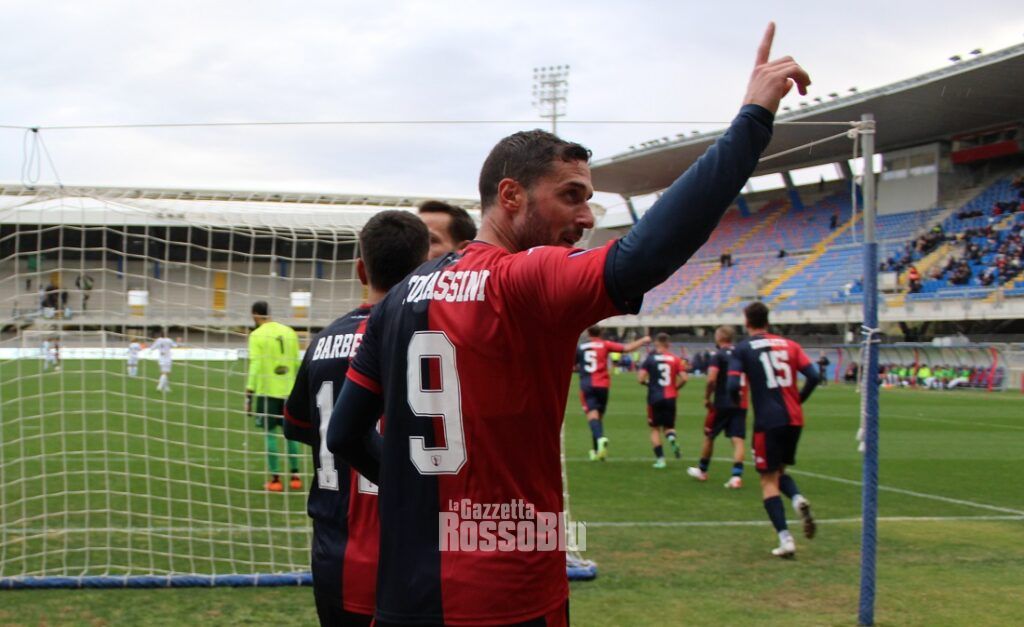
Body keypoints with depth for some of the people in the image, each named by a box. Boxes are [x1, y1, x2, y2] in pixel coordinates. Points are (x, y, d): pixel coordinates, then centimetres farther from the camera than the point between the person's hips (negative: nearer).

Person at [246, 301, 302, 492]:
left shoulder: (257, 335, -7)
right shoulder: (289, 332, 7)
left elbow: (254, 367, -12)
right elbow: (297, 364, 10)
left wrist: (249, 395, -9)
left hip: (268, 391, -4)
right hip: (289, 391, 4)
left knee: (270, 433, 2)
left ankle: (275, 480, 0)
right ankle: (295, 476, 14)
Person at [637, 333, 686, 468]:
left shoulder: (650, 358, -4)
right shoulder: (675, 359, 0)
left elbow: (641, 378, -10)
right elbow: (683, 378, -5)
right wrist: (675, 387, 12)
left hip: (655, 398, -2)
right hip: (670, 398, 2)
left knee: (655, 428, 11)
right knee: (668, 426, 16)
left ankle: (660, 458, 3)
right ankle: (672, 438, -20)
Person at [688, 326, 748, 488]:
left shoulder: (718, 356, -10)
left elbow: (711, 379, -21)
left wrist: (707, 397, -8)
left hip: (721, 404, -4)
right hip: (740, 404, 4)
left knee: (709, 437, 15)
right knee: (738, 440, -2)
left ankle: (702, 470, 30)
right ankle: (736, 476, -14)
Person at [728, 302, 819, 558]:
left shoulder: (742, 349, -1)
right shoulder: (789, 345, 10)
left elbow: (733, 386, -12)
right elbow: (813, 376, 0)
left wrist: (736, 400, 10)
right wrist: (798, 400, 14)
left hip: (768, 421, -4)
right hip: (794, 419, 4)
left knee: (769, 480, 4)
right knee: (780, 470, 23)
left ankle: (785, 539, -6)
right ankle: (798, 499, -8)